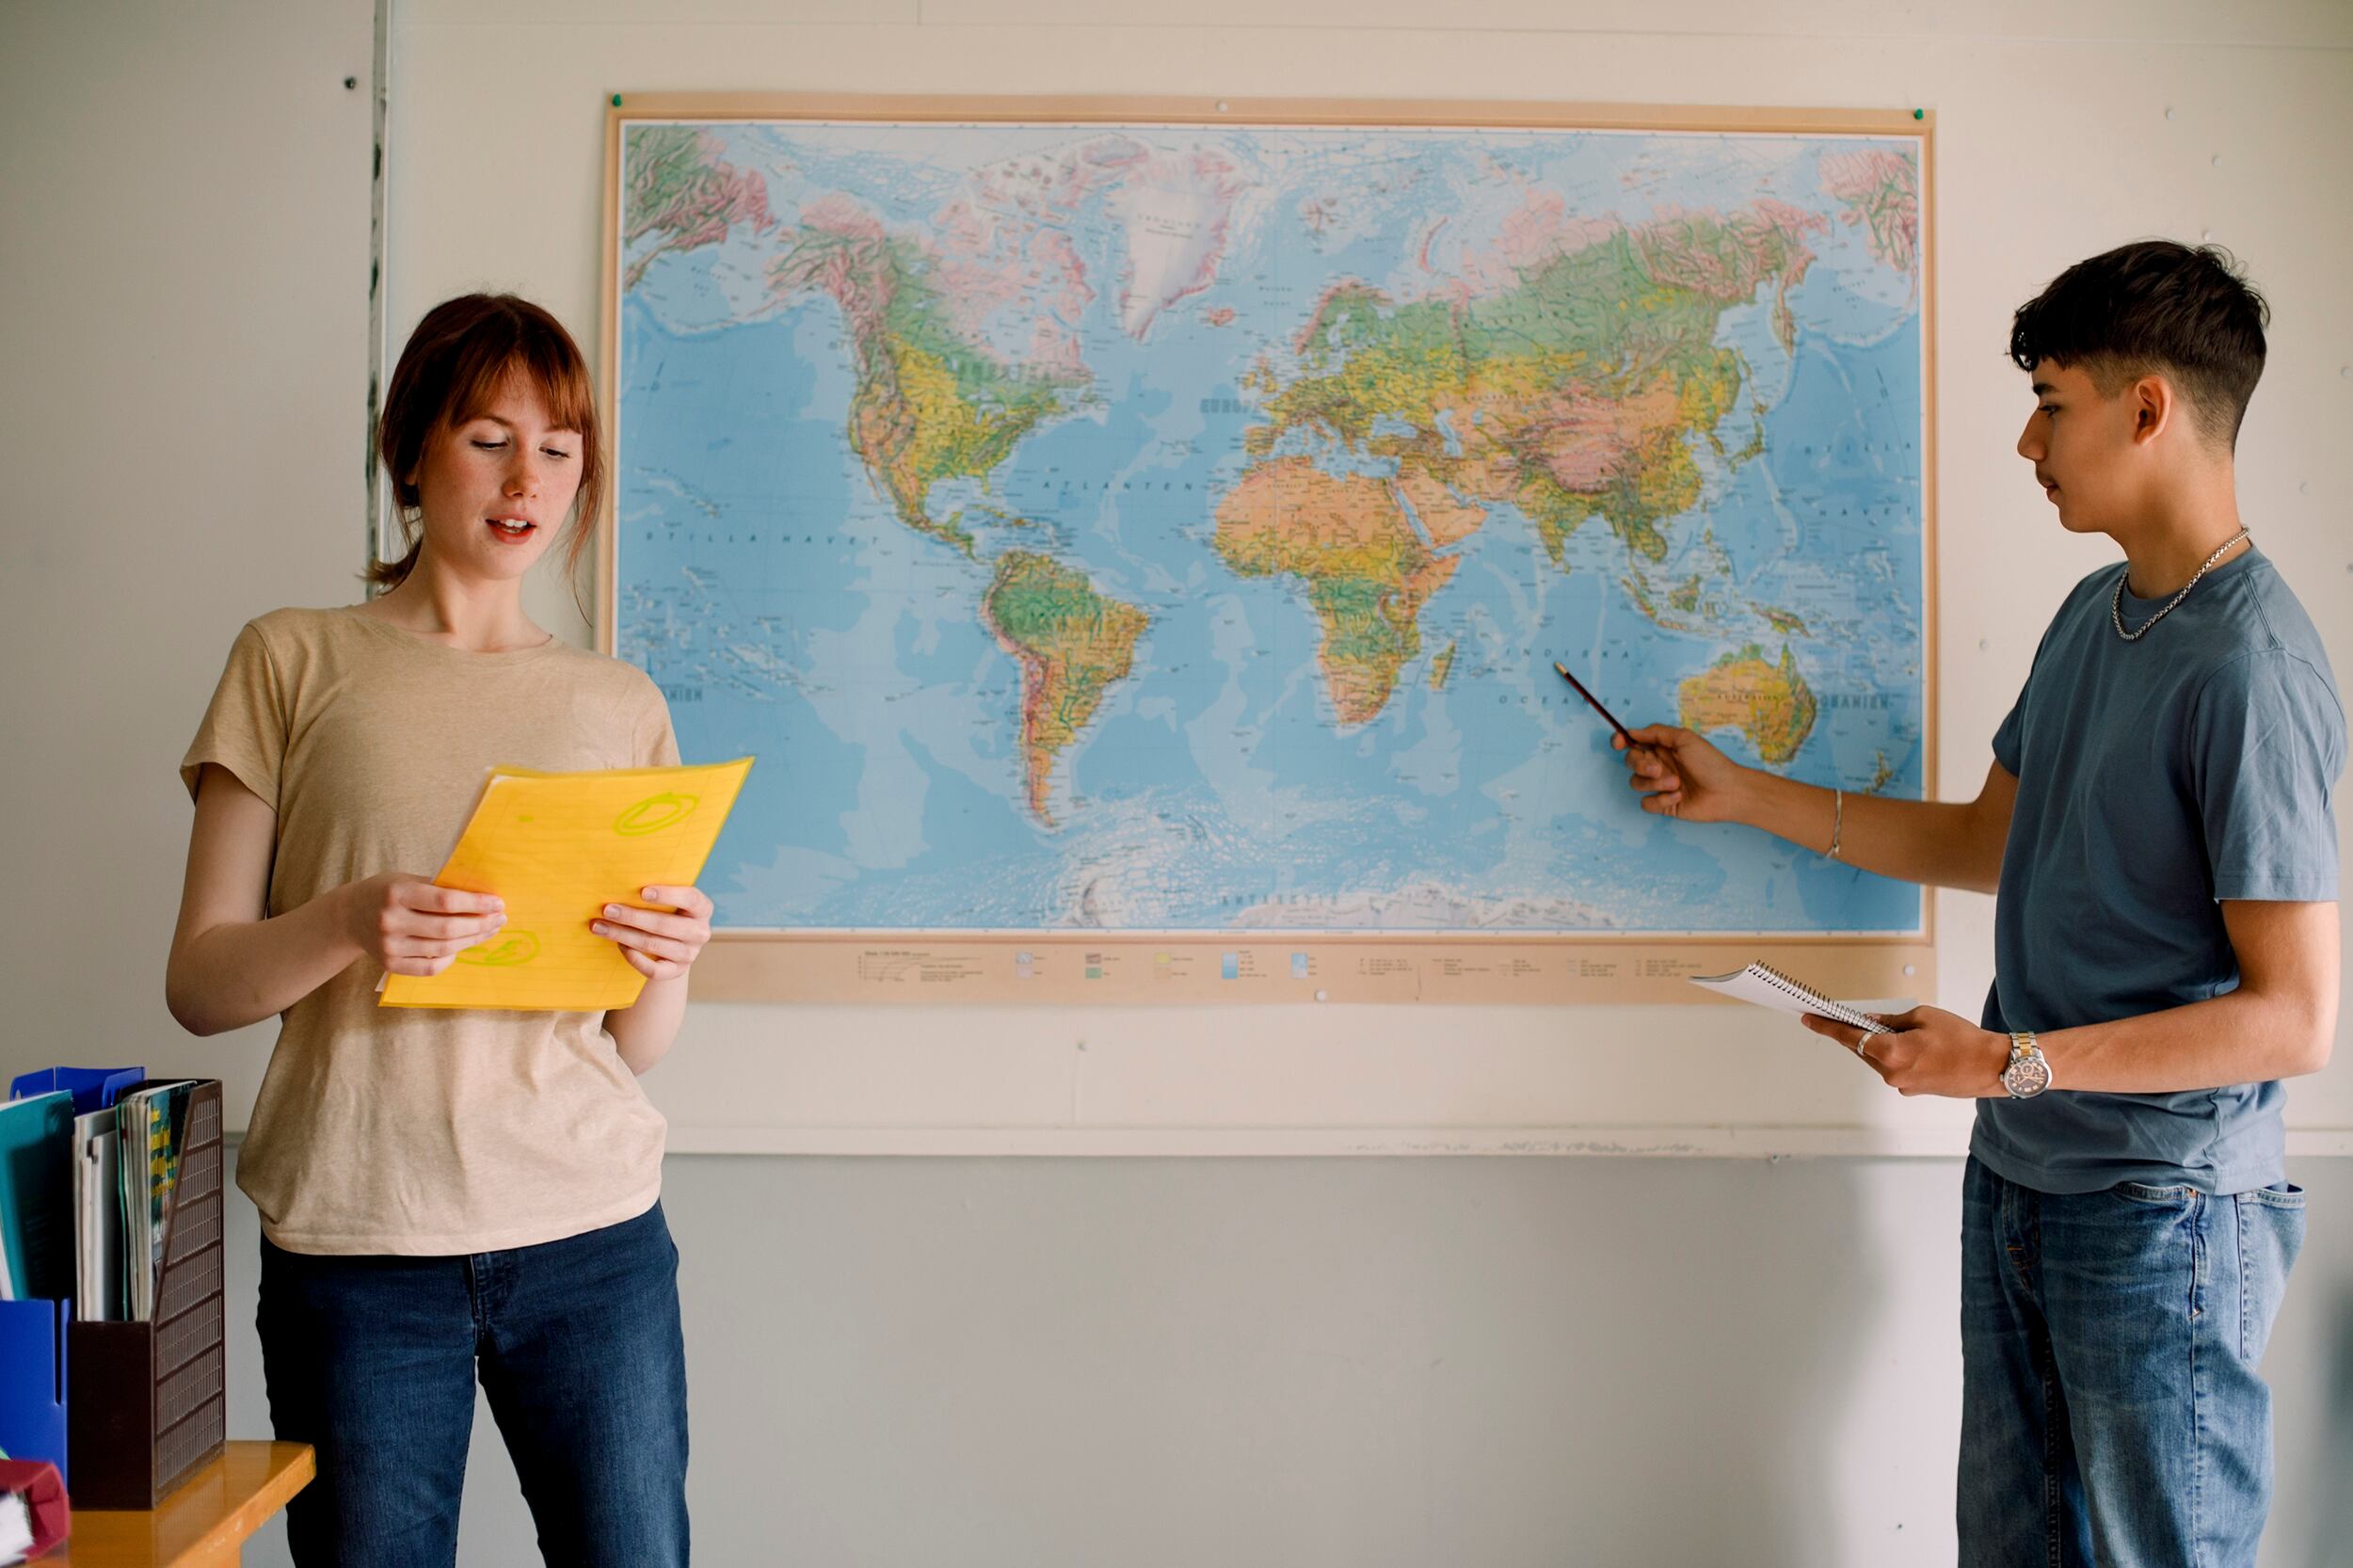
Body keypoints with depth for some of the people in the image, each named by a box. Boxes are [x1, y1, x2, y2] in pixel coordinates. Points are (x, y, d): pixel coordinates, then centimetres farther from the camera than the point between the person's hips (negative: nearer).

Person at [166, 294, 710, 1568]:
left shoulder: (620, 704, 11)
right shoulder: (293, 662, 5)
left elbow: (637, 1046, 10)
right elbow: (198, 984, 2)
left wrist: (667, 962, -12)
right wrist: (346, 926, -18)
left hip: (592, 1233, 2)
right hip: (353, 1240, -1)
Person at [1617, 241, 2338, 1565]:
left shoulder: (2249, 671, -21)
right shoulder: (2095, 616, 8)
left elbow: (2296, 1016, -22)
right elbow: (1989, 843, 19)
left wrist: (2009, 1062, -23)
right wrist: (1738, 794, 19)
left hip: (2163, 1217, -8)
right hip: (2019, 1183, 8)